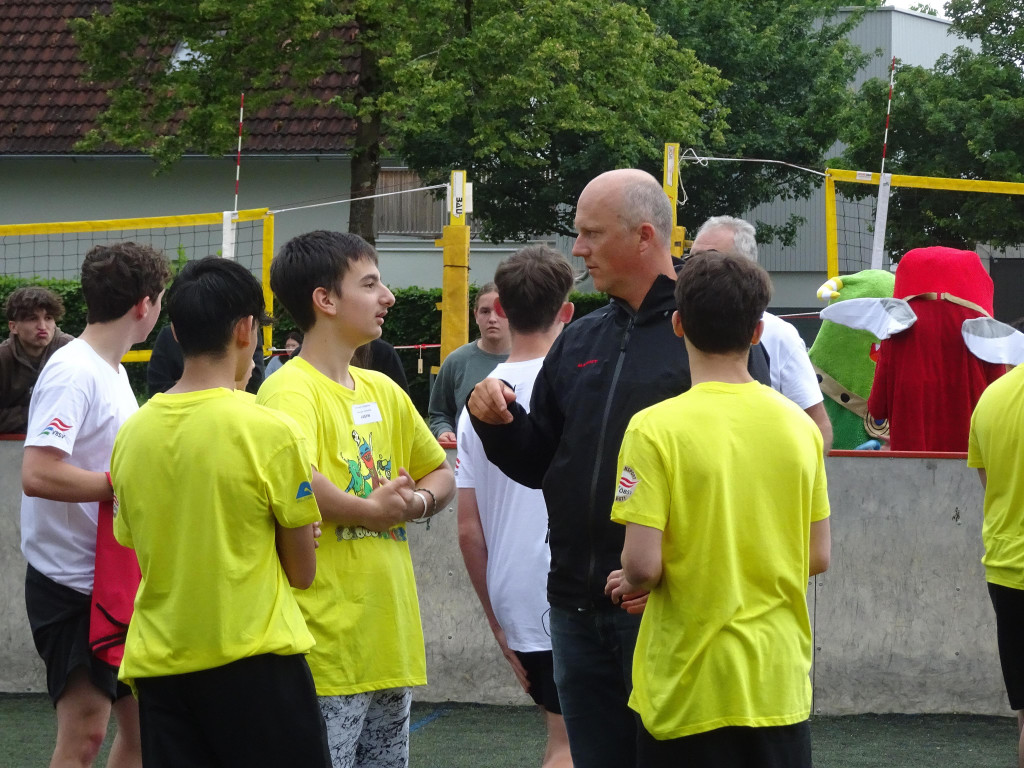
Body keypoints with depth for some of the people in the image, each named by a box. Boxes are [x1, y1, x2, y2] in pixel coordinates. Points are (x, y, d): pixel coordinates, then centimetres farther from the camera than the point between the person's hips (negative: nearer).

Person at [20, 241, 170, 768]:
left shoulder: (112, 370, 13)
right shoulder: (73, 373, -17)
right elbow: (37, 474, -27)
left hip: (115, 577, 10)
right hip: (71, 583, -10)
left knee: (141, 718, 13)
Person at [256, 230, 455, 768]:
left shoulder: (382, 391, 14)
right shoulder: (291, 391, -13)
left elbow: (441, 475, 25)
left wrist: (415, 502, 1)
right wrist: (371, 511, -16)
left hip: (392, 639, 8)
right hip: (328, 649, -8)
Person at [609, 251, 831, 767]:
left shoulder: (655, 428, -13)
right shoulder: (799, 425, 2)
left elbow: (642, 564, -17)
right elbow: (818, 558, 7)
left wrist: (632, 583, 5)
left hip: (689, 691, -4)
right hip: (780, 684, 4)